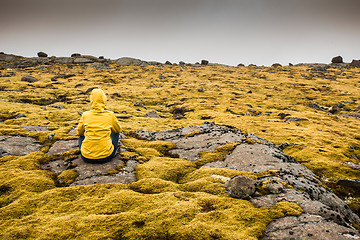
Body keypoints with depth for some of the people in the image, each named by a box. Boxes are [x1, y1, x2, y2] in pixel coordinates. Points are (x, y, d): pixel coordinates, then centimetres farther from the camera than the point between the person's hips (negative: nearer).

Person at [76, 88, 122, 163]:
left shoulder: (85, 115, -5)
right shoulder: (110, 115, -6)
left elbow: (79, 132, 15)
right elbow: (118, 130, 14)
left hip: (87, 157, 1)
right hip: (106, 157, -1)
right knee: (115, 132, 26)